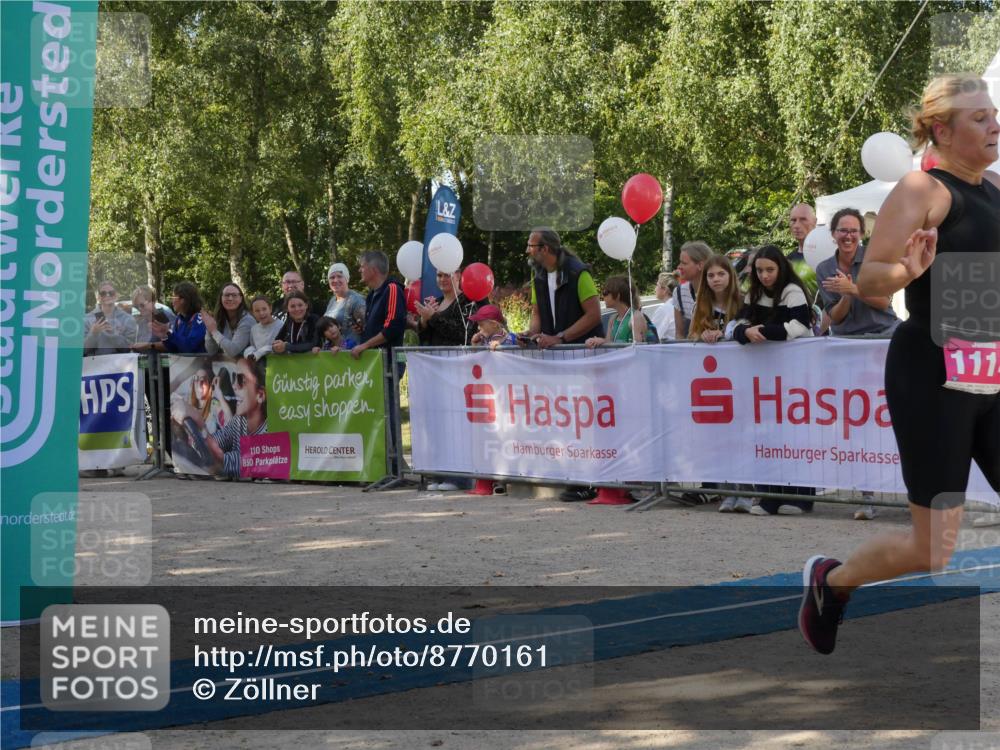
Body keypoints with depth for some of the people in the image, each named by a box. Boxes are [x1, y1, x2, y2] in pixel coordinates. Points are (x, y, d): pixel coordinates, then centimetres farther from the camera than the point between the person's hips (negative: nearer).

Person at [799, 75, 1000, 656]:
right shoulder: (923, 189, -11)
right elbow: (867, 281, -16)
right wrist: (908, 271, -36)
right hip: (932, 381, -7)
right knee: (934, 549, 1)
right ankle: (830, 579, 28)